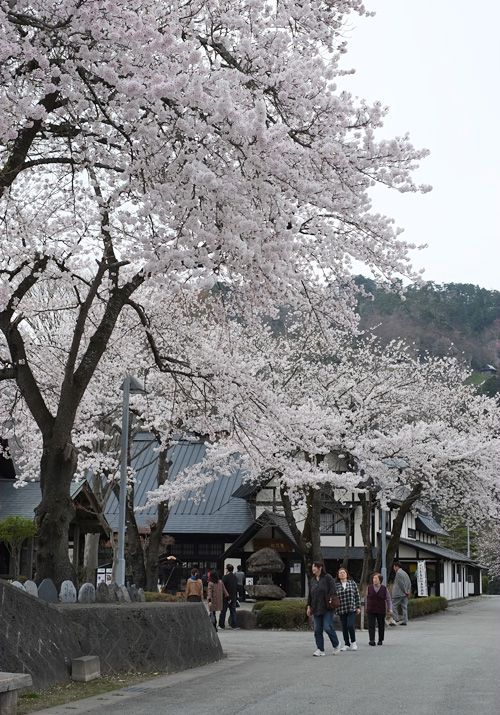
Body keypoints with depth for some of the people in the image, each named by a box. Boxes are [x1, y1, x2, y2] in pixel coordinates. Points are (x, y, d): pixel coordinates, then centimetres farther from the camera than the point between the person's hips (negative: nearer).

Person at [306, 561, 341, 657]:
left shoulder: (328, 577, -5)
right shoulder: (312, 580, 14)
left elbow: (333, 590, -11)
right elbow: (310, 595, 18)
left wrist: (329, 600, -17)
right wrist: (309, 606, 12)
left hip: (327, 608, -6)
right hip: (316, 609, 6)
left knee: (327, 627, -11)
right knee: (317, 630, 3)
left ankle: (336, 645, 11)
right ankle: (320, 650, 9)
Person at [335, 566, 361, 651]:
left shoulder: (352, 583, 5)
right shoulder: (336, 585, 4)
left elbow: (357, 595, 7)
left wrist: (358, 607, 3)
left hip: (352, 609, -1)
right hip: (341, 610, 1)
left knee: (350, 626, -13)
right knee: (344, 628, 6)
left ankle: (353, 642, 7)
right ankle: (346, 644, 18)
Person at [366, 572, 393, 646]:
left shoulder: (384, 589, -1)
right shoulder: (369, 588, 2)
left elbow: (388, 599, 4)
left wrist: (389, 609, -2)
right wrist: (366, 608, 16)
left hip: (381, 611, 0)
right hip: (371, 611, 0)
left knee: (381, 626, 9)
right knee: (371, 626, -9)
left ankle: (380, 640, 21)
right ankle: (372, 640, -12)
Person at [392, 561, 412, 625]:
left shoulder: (398, 573, -11)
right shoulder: (405, 573, 18)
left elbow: (401, 583, -17)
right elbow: (409, 583, 17)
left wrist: (405, 591, -11)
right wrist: (408, 591, 11)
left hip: (398, 594, -9)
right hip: (405, 594, 9)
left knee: (394, 606, -3)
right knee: (404, 607, 7)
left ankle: (396, 619, -9)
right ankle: (405, 621, 6)